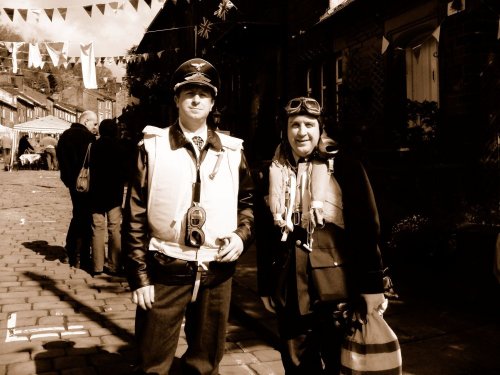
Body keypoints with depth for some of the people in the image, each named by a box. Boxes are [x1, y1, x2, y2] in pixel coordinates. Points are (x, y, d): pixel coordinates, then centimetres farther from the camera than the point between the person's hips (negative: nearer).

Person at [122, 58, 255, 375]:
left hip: (217, 274, 3)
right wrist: (140, 277, -6)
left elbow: (248, 201, 17)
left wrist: (242, 235, -4)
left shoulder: (232, 151, 6)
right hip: (165, 272, -2)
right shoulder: (153, 147, -2)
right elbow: (134, 217, -3)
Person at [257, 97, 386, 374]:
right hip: (290, 289, 4)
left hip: (335, 287, -3)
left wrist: (372, 283, -10)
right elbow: (265, 233, 11)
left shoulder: (342, 165, -3)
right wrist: (265, 285, 12)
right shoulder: (274, 172, 9)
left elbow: (366, 226, -6)